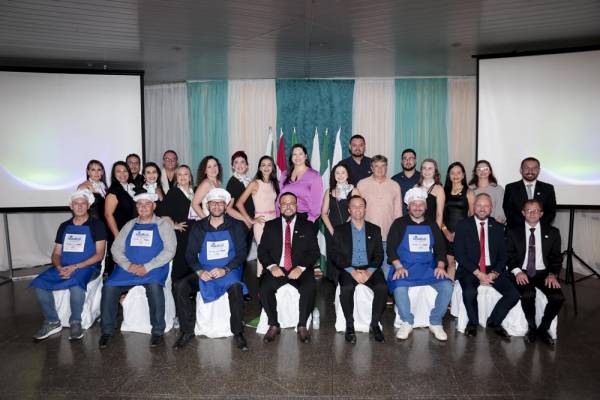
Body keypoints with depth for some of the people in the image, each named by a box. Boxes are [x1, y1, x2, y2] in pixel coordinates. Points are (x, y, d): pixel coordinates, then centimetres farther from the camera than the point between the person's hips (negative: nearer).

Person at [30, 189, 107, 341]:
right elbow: (56, 253, 15)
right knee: (39, 283, -19)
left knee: (75, 285, -36)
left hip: (87, 267, -5)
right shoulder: (64, 226, 16)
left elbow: (99, 254, -7)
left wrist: (75, 267, -16)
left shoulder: (96, 225, 0)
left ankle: (75, 323, -14)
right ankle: (52, 323, -4)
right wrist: (59, 267, -8)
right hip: (63, 267, 5)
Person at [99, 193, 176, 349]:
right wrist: (128, 266, -9)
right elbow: (116, 248, 10)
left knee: (154, 286, -34)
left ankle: (158, 331, -16)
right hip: (127, 268, 4)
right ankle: (107, 331, -2)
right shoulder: (130, 225, 18)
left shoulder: (163, 224, 6)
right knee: (109, 286, -20)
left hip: (153, 269, -4)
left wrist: (147, 267, -15)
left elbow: (169, 251, -5)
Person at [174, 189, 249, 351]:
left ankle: (238, 332, -17)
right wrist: (200, 271, -14)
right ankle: (187, 331, -8)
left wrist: (224, 270, -16)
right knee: (181, 286, -24)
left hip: (229, 271, -2)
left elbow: (242, 253, -1)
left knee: (235, 287, -35)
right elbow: (190, 254, 6)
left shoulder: (236, 226, 6)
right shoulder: (198, 228, 11)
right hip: (203, 272, 3)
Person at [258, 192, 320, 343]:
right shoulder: (270, 226, 13)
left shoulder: (307, 226, 10)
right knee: (264, 287, -29)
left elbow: (314, 252, 3)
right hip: (276, 269, 1)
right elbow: (262, 250, 7)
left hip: (299, 270, -1)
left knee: (310, 287, -31)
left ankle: (302, 325, -10)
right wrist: (272, 266, -12)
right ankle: (274, 325, -8)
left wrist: (301, 268, -13)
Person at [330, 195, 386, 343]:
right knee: (346, 288, -32)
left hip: (369, 269, 1)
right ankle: (349, 326, -12)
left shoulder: (374, 230, 14)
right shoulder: (340, 230, 9)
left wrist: (369, 271, -13)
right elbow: (335, 255, 0)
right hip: (348, 269, -1)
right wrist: (352, 271, -15)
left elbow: (379, 255, 6)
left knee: (382, 287, -28)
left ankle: (374, 324, -8)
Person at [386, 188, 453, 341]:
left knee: (447, 286, -22)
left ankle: (436, 323, -3)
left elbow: (440, 248, 15)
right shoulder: (399, 223, 7)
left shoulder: (432, 225, 17)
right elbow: (390, 247, 0)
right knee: (399, 287, -33)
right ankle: (407, 323, -10)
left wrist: (440, 266, -4)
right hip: (405, 267, -3)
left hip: (429, 268, 3)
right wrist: (398, 266, -14)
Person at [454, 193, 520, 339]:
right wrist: (477, 273, -15)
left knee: (514, 294, -18)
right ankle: (473, 322, -1)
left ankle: (494, 321, 7)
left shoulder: (498, 227, 12)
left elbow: (503, 255, 8)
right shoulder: (463, 225, 2)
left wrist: (494, 273, -11)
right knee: (469, 292, -32)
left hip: (492, 270, 3)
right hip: (470, 270, -3)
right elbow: (459, 254, -6)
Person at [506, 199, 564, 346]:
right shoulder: (513, 232, 7)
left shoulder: (552, 233, 10)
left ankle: (543, 328, 0)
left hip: (543, 273, 2)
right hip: (522, 273, -2)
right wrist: (517, 271, -15)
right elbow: (508, 255, 2)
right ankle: (532, 328, -4)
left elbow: (556, 257, 7)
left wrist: (552, 274, -10)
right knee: (528, 295, -31)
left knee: (558, 297, -24)